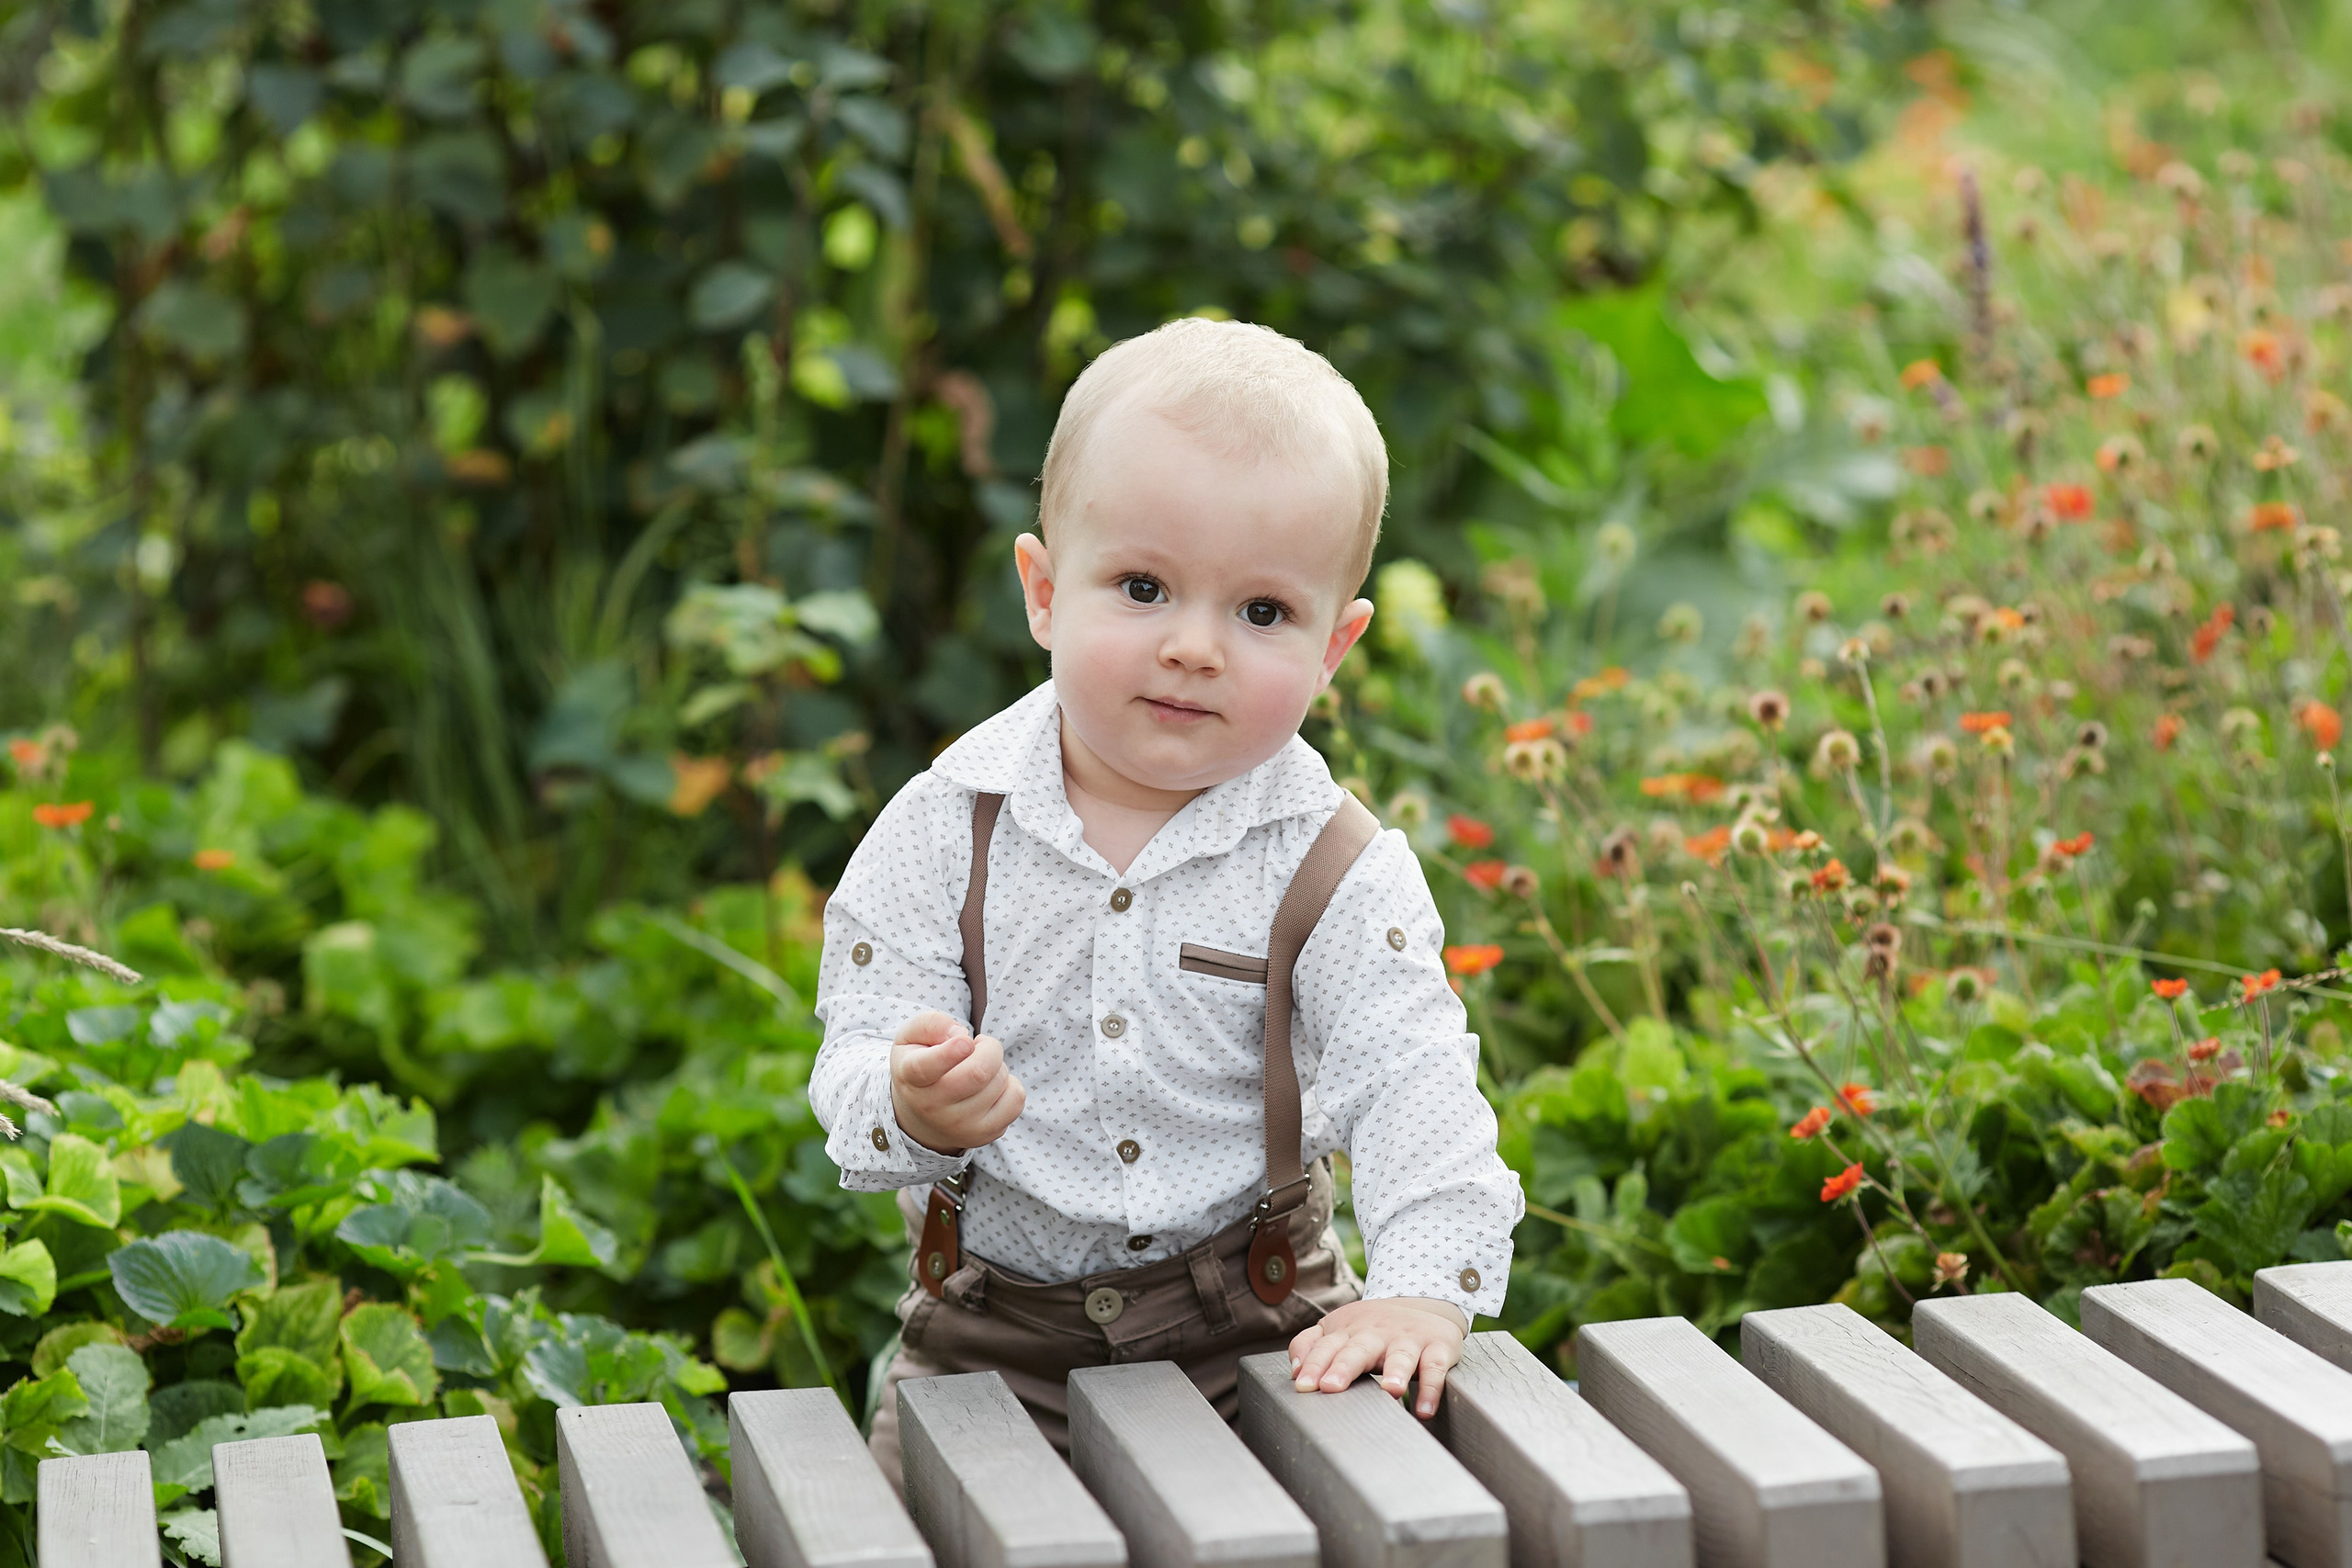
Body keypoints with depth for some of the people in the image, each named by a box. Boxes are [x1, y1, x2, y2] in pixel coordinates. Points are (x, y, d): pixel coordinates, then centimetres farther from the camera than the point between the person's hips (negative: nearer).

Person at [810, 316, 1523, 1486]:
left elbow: (1413, 1088, -11)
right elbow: (861, 1057, -7)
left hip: (1253, 1324, 0)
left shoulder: (1335, 871, -7)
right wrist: (916, 1110, -32)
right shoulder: (948, 831, -6)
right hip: (995, 1333, 0)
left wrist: (1422, 1291, -26)